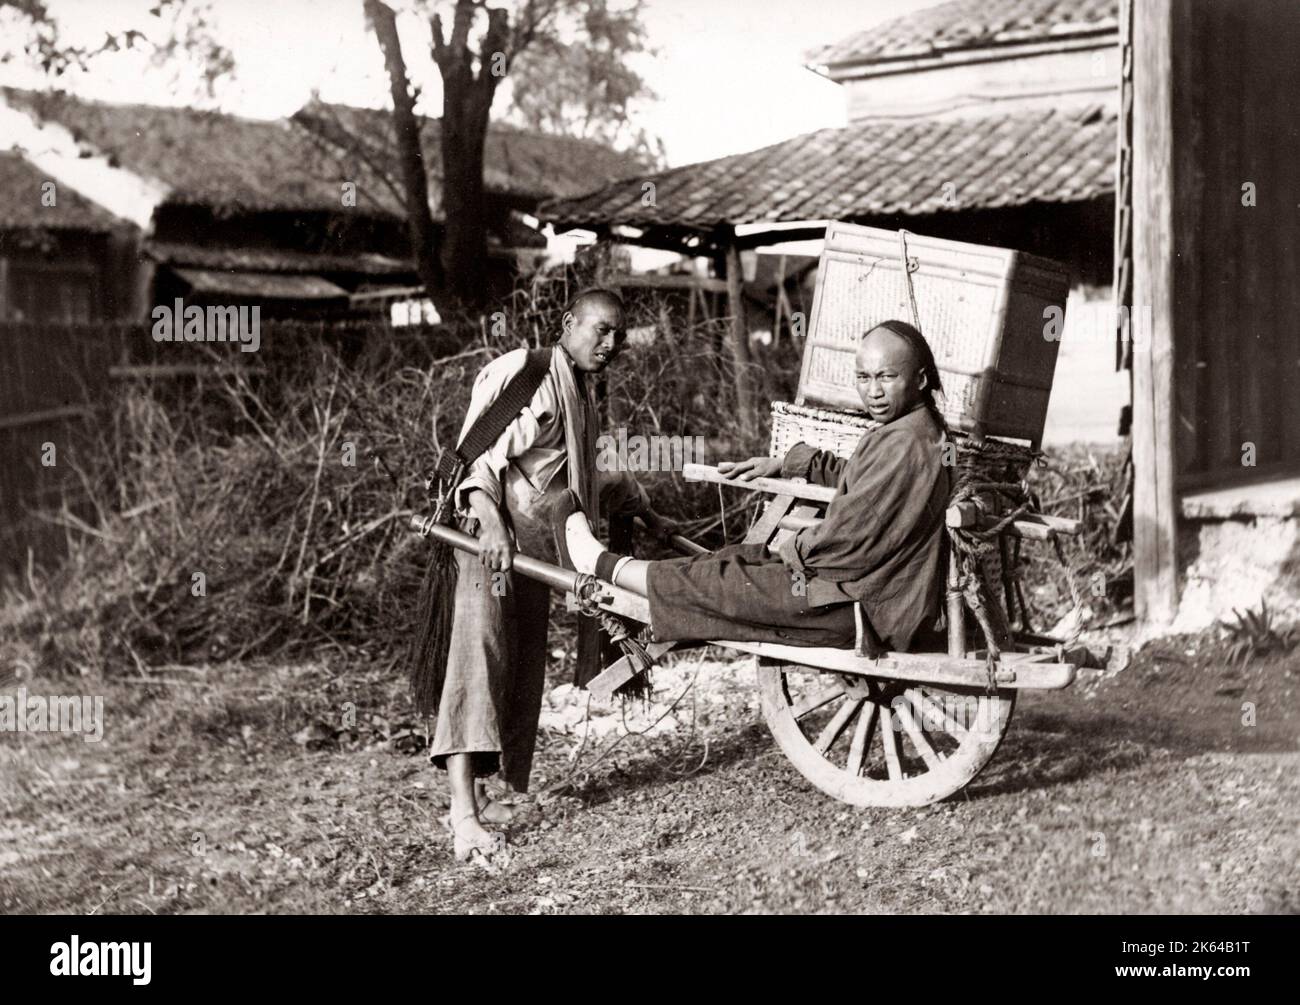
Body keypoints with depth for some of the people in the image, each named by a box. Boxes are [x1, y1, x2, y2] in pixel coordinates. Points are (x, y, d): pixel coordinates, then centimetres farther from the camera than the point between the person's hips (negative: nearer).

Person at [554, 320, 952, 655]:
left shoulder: (905, 445, -26)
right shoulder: (918, 428, 8)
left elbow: (847, 540, -25)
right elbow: (854, 476, 26)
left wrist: (793, 549, -6)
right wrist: (783, 464, 18)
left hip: (870, 609, -10)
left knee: (721, 584, -3)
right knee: (742, 558, 13)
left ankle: (602, 565, 13)